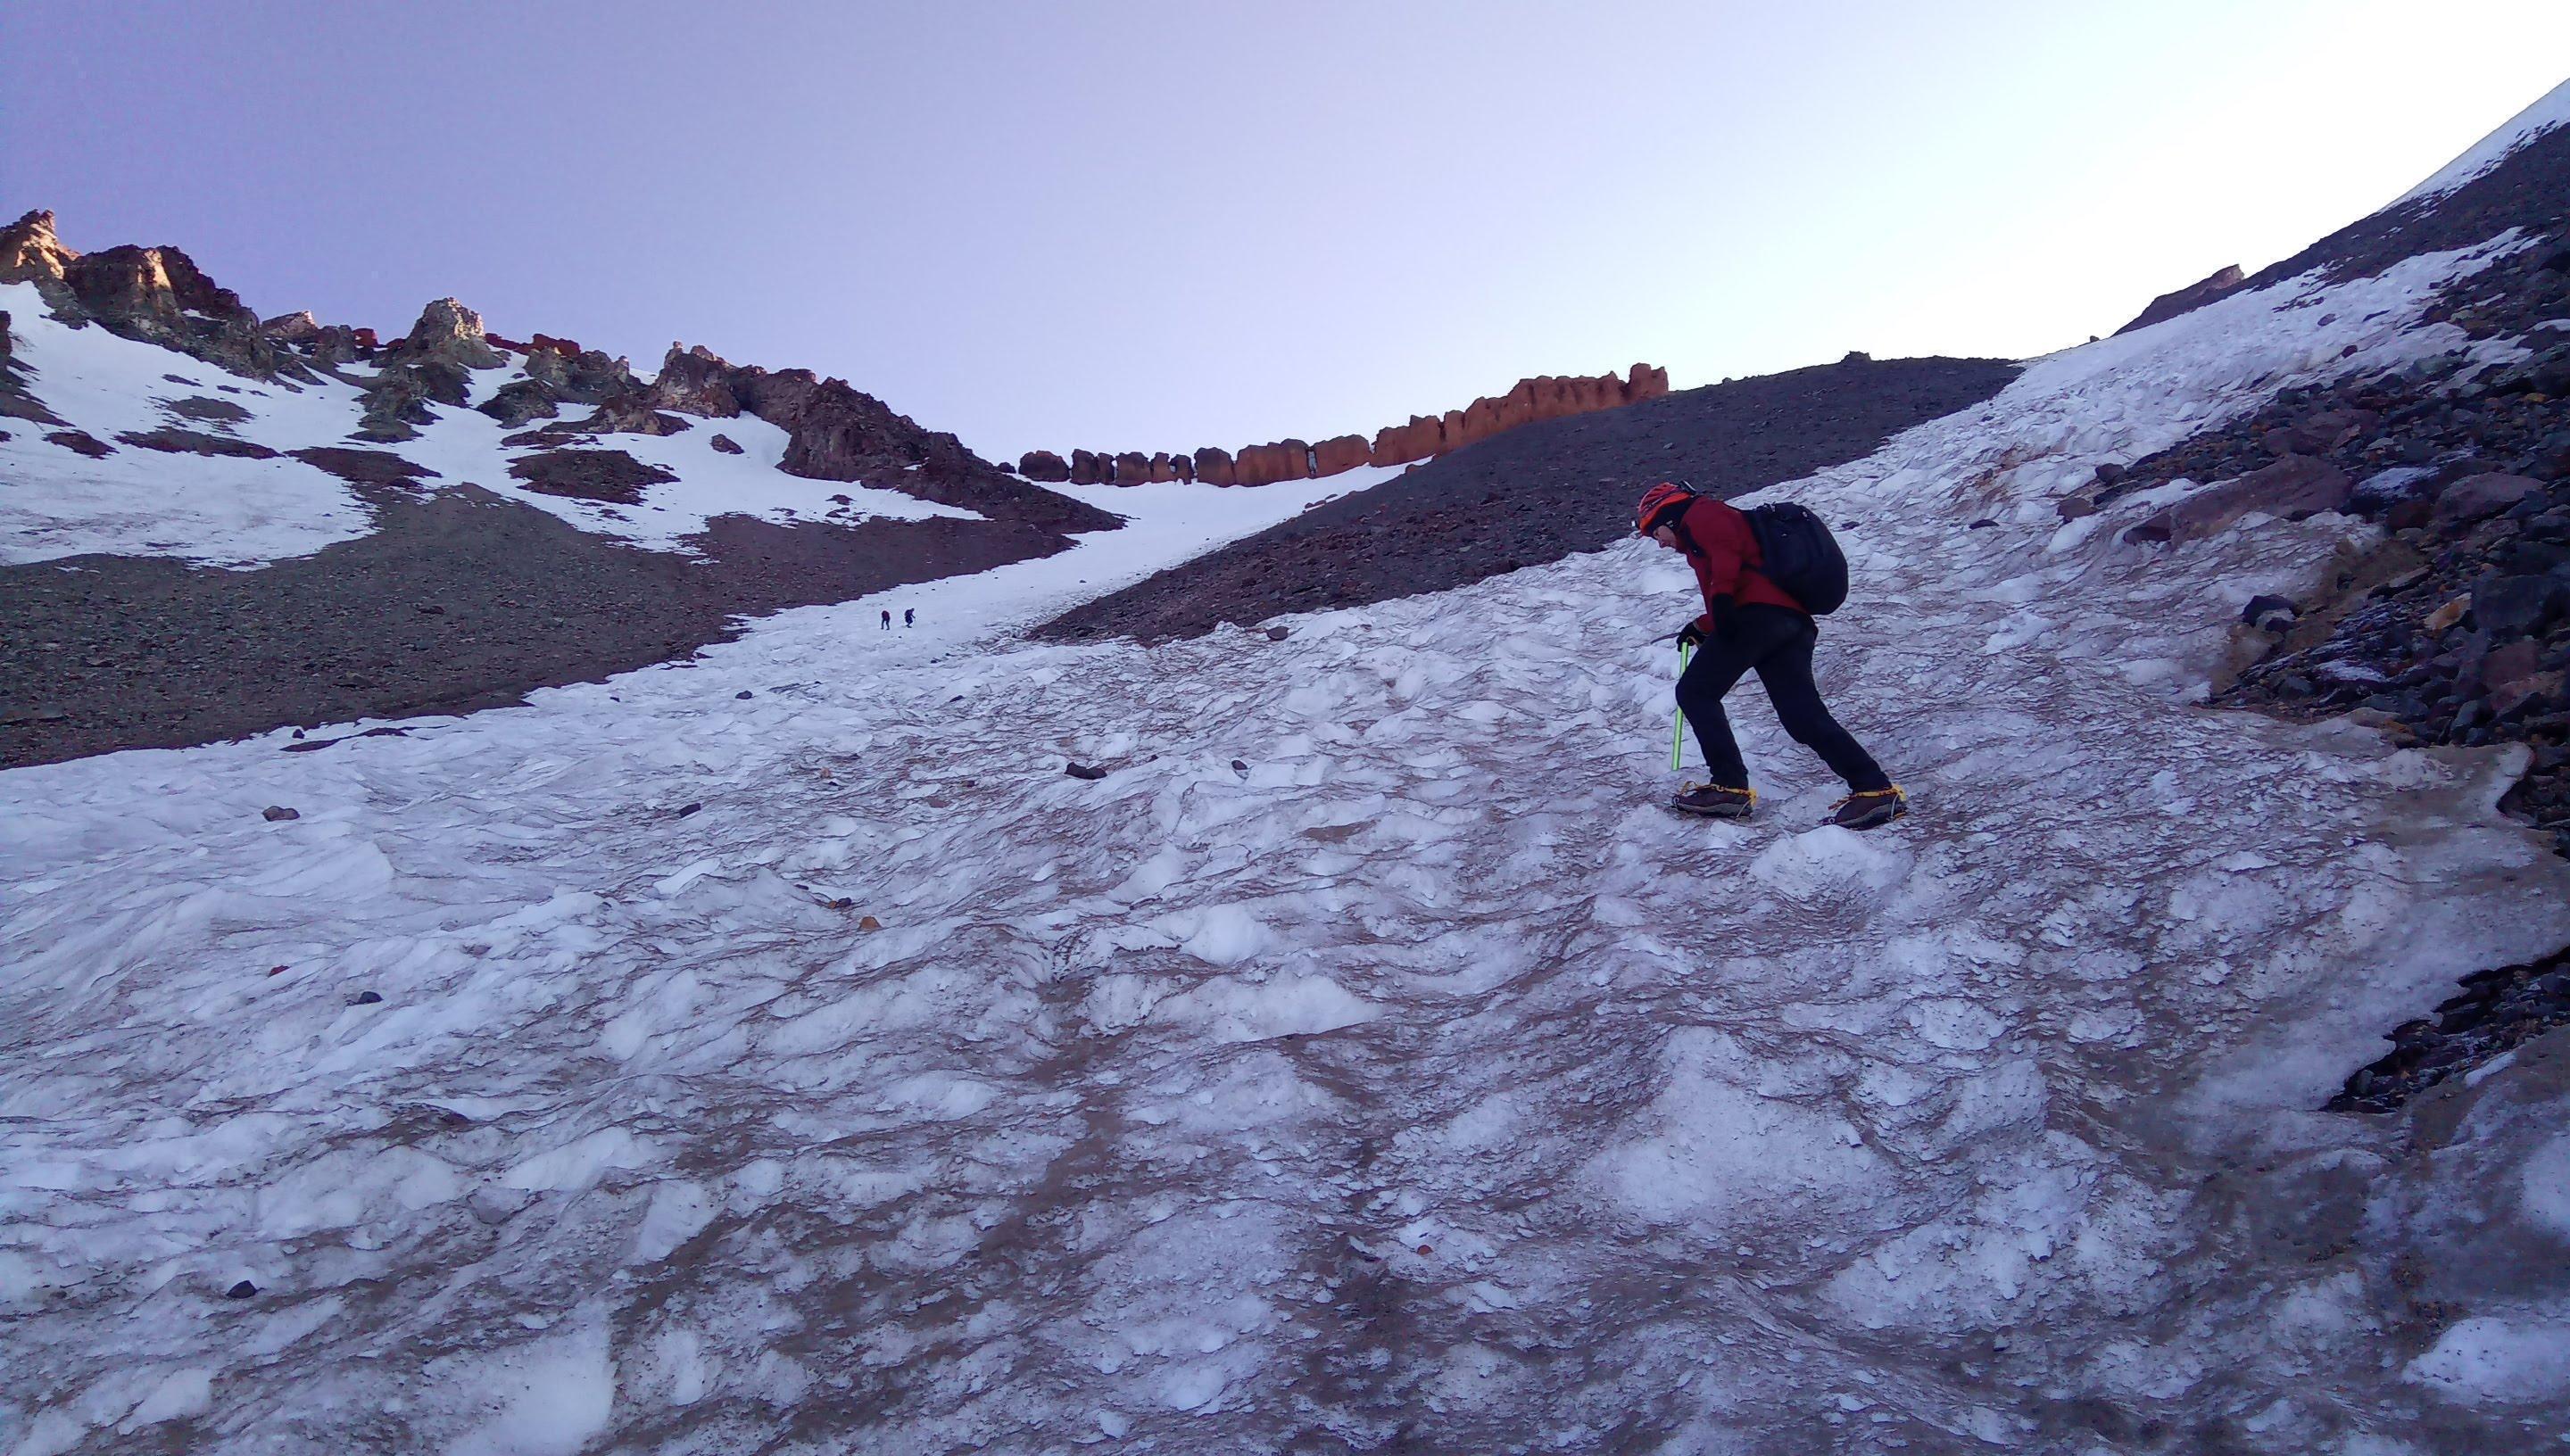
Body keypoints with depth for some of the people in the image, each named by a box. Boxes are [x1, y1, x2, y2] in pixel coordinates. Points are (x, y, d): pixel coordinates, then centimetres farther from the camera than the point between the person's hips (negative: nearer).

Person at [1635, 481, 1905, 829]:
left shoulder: (1701, 515, 12)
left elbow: (1726, 549, -13)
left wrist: (1720, 597, -23)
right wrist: (1702, 628, 31)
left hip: (1761, 613, -9)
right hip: (1793, 621, 9)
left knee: (1695, 692, -1)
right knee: (1805, 716, 1)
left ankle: (1730, 787, -8)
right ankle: (1875, 789, -9)